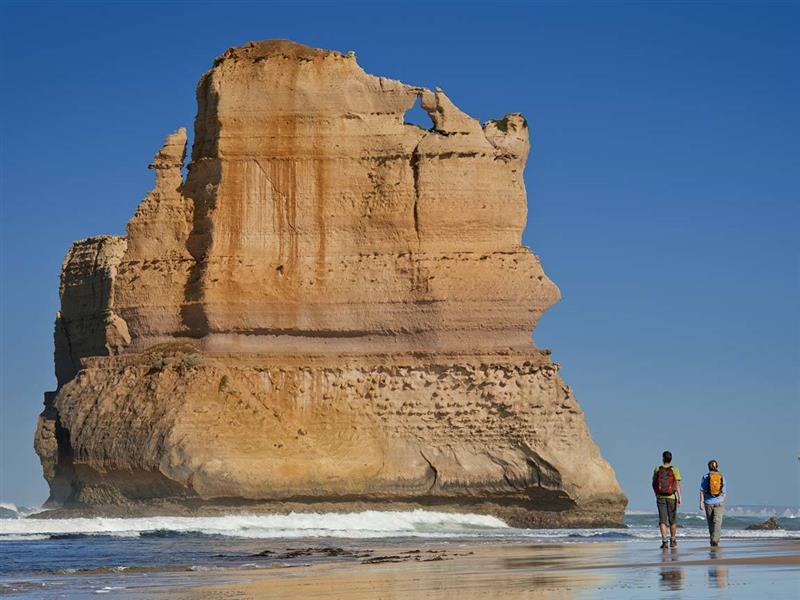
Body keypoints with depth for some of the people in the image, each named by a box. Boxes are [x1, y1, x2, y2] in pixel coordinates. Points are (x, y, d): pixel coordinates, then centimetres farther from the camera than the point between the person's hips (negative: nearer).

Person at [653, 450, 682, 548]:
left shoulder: (657, 470, 1)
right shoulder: (675, 470, -5)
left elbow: (654, 484, 8)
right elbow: (678, 484, -13)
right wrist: (679, 498, -15)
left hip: (660, 497, 1)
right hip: (671, 498, -1)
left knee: (662, 520, -1)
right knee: (672, 520, 13)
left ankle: (664, 541, -12)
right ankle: (672, 541, 23)